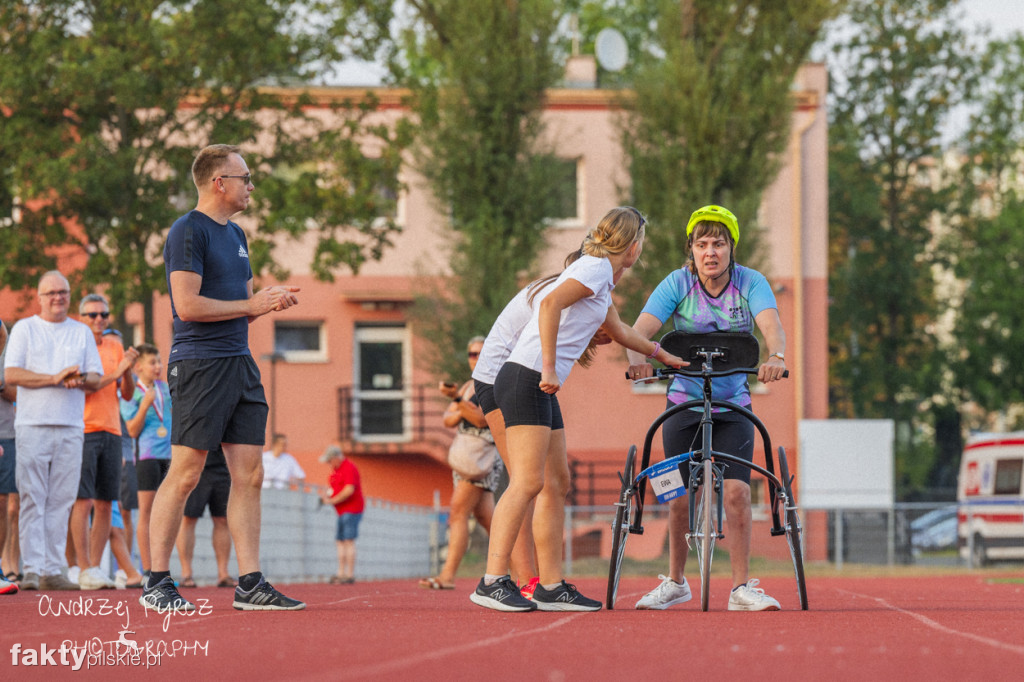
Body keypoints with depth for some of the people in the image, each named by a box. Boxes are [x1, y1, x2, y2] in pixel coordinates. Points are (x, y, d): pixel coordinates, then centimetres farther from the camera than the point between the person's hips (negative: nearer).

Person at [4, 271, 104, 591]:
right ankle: (32, 570, -10)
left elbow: (97, 378, 14)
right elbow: (11, 374, -3)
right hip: (33, 425, -3)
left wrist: (81, 380, -10)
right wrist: (55, 378, -11)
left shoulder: (82, 333, 18)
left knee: (62, 500, -1)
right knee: (33, 499, -8)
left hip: (71, 427, 3)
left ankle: (52, 570, 1)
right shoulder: (24, 329, 9)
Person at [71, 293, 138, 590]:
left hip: (111, 432, 6)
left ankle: (95, 568, 7)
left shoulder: (115, 346, 15)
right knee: (83, 502, -10)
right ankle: (85, 570, -11)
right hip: (83, 431, -6)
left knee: (105, 505, 3)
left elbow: (127, 395, 13)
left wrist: (129, 372, -6)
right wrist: (115, 373, -17)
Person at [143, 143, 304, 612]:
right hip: (200, 364, -9)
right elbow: (188, 305, -17)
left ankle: (249, 584, 5)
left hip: (240, 363, 9)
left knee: (249, 475, 4)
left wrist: (271, 301, 6)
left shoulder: (234, 234, 19)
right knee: (185, 474, -7)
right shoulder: (189, 231, -9)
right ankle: (156, 584, -1)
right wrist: (252, 304, -12)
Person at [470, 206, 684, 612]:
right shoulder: (596, 268, -7)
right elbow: (551, 304, -23)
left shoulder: (601, 275, 24)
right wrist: (549, 368, -26)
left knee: (556, 484, 9)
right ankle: (492, 582, -20)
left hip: (541, 387, 10)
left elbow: (618, 331, 41)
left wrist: (661, 354, 53)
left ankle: (551, 587, 10)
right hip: (526, 378, -10)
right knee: (527, 483, -16)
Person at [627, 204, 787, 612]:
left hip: (734, 406, 0)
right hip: (684, 403, 0)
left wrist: (775, 356, -49)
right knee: (679, 497, 3)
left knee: (736, 492, -13)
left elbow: (771, 325, -27)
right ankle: (675, 582, 22)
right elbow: (641, 328, -22)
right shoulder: (678, 284, -11)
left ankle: (742, 588, -6)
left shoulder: (751, 283, -10)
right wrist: (637, 357, -45)